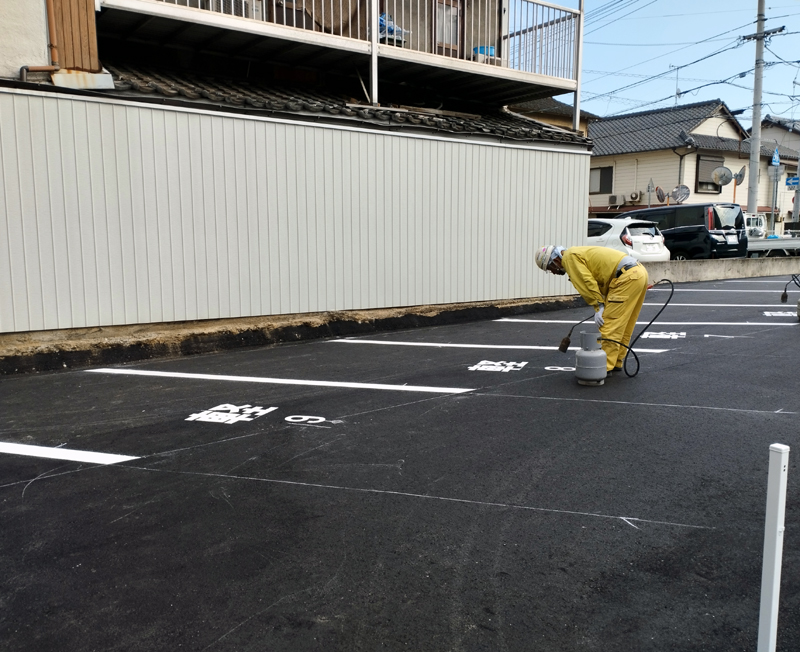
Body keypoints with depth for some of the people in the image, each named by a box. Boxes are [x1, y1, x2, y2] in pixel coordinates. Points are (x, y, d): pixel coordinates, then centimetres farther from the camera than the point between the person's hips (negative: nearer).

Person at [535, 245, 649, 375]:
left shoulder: (570, 257, -5)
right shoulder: (581, 254, 25)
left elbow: (587, 283, -15)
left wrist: (598, 308, -10)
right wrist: (601, 307, 16)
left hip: (627, 277, -10)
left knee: (610, 324, -7)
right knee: (622, 325, 16)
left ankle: (605, 366, -6)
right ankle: (616, 363, 24)